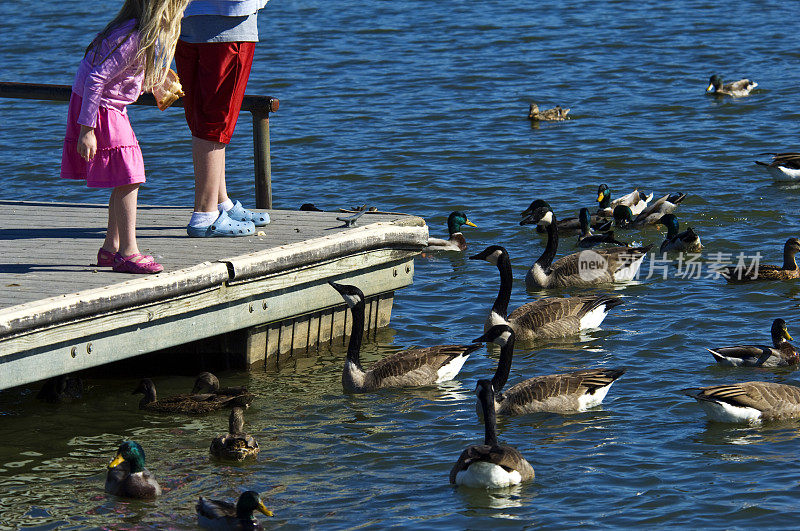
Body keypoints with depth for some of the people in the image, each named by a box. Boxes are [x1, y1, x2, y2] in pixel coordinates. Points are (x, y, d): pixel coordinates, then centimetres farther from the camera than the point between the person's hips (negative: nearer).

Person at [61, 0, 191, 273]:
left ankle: (111, 248, 23)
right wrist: (87, 130, -26)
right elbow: (96, 80, -26)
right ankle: (128, 252, -6)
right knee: (127, 180, -9)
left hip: (111, 109, 10)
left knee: (125, 181, 14)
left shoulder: (142, 34, 6)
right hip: (100, 110, -10)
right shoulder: (133, 38, -24)